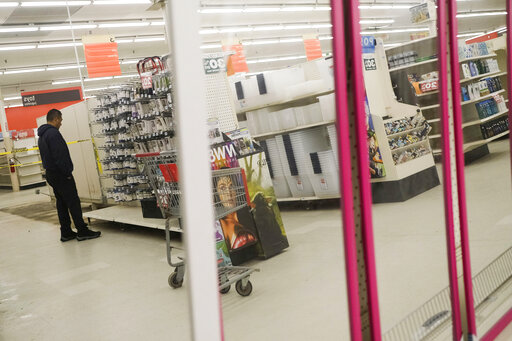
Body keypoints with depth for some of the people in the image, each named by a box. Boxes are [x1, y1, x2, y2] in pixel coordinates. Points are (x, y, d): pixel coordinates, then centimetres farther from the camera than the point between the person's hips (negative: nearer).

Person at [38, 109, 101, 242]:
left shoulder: (42, 136, 16)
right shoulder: (53, 133, -16)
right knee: (73, 202, -6)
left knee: (62, 203, 12)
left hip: (51, 174, 10)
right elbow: (60, 156, -22)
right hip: (60, 174, -10)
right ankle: (82, 231, -3)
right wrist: (68, 173, -16)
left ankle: (66, 233, 15)